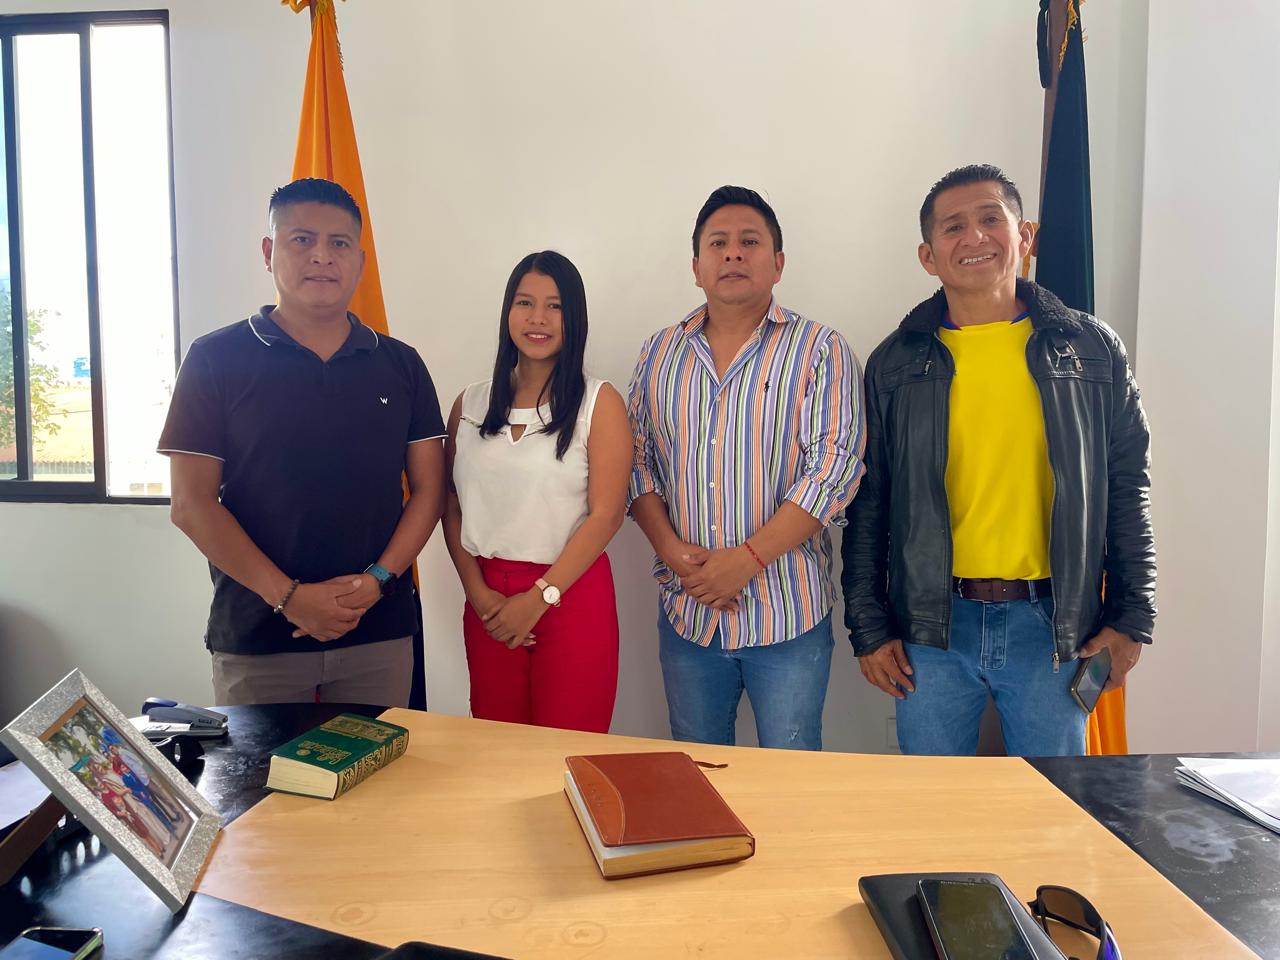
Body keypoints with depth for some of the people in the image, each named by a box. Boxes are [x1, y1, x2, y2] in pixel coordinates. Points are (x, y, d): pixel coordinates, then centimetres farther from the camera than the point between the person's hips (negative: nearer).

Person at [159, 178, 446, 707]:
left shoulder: (401, 365, 7)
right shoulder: (216, 359, 0)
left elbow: (428, 490, 5)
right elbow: (192, 504, -4)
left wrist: (378, 579, -9)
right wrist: (287, 596, -12)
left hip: (379, 632, 2)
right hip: (255, 634, -1)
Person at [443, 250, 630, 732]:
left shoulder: (599, 403, -4)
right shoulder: (471, 403, 7)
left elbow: (606, 514, -9)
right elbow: (453, 508, 7)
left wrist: (539, 598, -12)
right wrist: (476, 591, -6)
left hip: (571, 596, -3)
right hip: (487, 598, 4)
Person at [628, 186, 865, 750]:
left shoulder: (821, 352, -4)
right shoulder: (659, 355, 8)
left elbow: (834, 465, -13)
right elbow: (638, 463, 8)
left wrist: (747, 559, -18)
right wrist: (671, 549, -8)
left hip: (787, 613, -3)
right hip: (686, 612, 4)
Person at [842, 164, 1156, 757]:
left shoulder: (1091, 349, 3)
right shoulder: (895, 364, 2)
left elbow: (1127, 487, 7)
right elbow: (868, 504, 4)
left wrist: (1132, 617, 4)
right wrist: (868, 628, 1)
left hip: (1052, 624, 1)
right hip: (931, 627, 0)